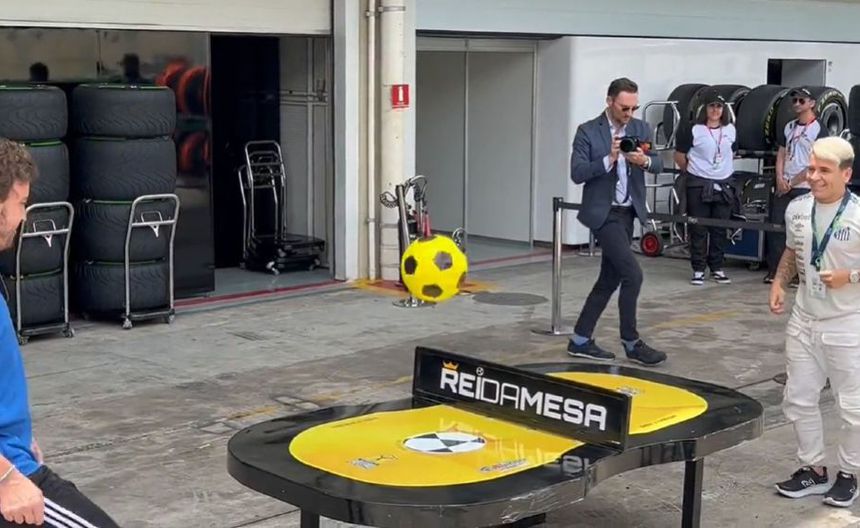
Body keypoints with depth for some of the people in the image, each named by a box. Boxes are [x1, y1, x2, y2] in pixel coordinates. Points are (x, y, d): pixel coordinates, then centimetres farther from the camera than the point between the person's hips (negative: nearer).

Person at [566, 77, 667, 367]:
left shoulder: (641, 129, 6)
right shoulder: (588, 131, -8)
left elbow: (658, 165, 2)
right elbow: (577, 173, -14)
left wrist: (645, 160, -20)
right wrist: (609, 159, -25)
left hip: (628, 212, 7)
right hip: (604, 213, -6)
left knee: (610, 279, 10)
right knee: (632, 274, -13)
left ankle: (580, 340, 19)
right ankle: (631, 343, -1)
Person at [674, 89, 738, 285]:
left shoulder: (730, 130, 6)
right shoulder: (692, 129, -9)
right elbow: (679, 156, -1)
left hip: (724, 184, 4)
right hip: (698, 185, -4)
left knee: (720, 229, 8)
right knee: (698, 229, 0)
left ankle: (717, 268, 19)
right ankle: (698, 270, 8)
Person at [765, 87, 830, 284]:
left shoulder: (819, 129, -5)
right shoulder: (789, 127, 14)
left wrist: (792, 183, -10)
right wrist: (780, 179, -2)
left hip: (804, 188, -6)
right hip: (783, 187, 6)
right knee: (776, 227, 3)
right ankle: (773, 271, 10)